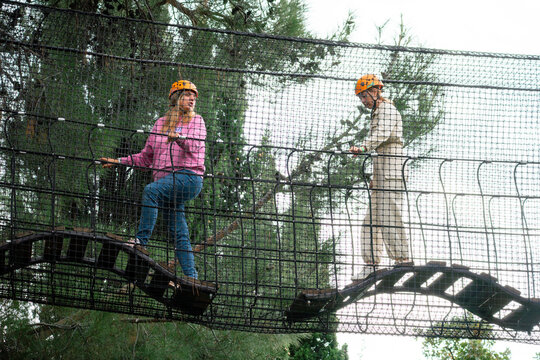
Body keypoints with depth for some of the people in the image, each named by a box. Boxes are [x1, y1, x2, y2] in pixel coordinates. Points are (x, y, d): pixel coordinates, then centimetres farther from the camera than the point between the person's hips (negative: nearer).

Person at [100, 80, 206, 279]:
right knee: (178, 233, -2)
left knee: (151, 190, -29)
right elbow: (146, 157, 26)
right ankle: (191, 276, -3)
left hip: (188, 176, -5)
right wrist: (119, 162, 17)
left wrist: (179, 137, -32)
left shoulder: (196, 121, 11)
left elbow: (196, 145, -11)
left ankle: (141, 240, -32)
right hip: (166, 181, 5)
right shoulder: (161, 123, 22)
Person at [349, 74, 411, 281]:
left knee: (388, 215, -15)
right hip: (381, 170, 10)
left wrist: (364, 148, -39)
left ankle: (402, 258, -14)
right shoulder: (377, 113, 26)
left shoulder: (387, 110, -4)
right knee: (372, 216, 5)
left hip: (392, 167, -10)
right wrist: (375, 176, 23)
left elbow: (382, 134, -24)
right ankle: (371, 263, 4)